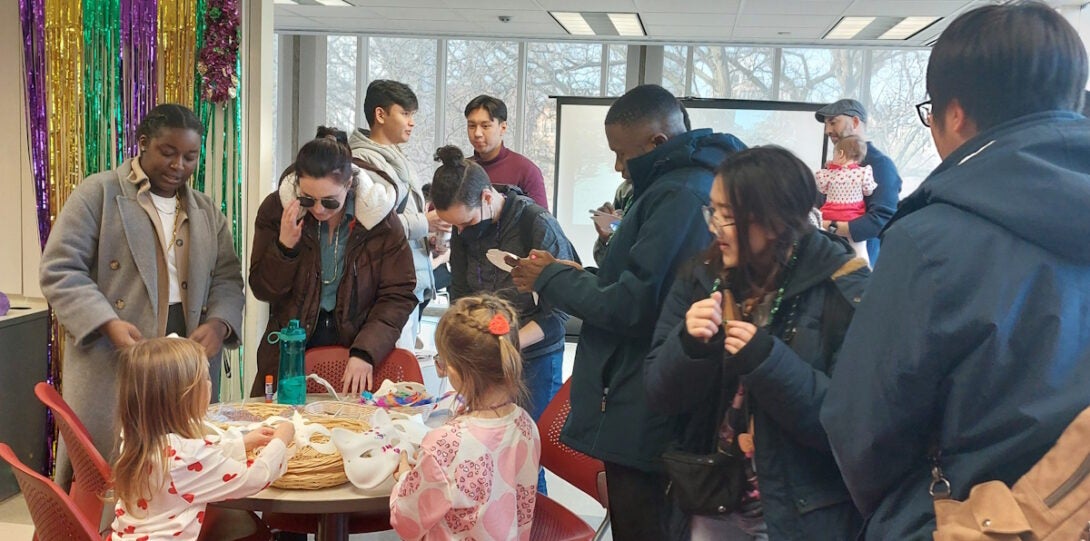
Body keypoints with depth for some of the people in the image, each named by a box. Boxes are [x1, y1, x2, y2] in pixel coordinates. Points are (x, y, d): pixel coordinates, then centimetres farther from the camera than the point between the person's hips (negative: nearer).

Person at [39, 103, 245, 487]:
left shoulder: (207, 212, 17)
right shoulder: (98, 193, 1)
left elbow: (227, 280, 16)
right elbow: (59, 270, -4)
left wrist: (219, 323, -6)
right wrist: (108, 323, -18)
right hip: (111, 368, -4)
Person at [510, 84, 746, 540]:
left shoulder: (676, 194, -19)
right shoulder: (697, 181, 13)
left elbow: (630, 307, -21)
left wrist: (551, 278, -7)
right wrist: (574, 276, 9)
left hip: (643, 419, -10)